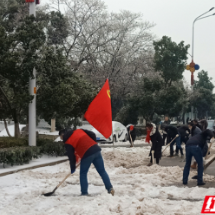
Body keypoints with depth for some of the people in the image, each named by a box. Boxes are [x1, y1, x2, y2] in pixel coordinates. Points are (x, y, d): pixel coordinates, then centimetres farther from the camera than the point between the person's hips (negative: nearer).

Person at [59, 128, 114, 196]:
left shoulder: (67, 142, 5)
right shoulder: (79, 131, 20)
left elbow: (71, 155, 3)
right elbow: (92, 134, 14)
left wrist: (72, 167, 13)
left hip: (87, 154, -6)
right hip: (96, 149, 6)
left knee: (83, 173, 10)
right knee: (102, 171, 10)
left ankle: (84, 193, 9)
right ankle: (110, 188, 6)